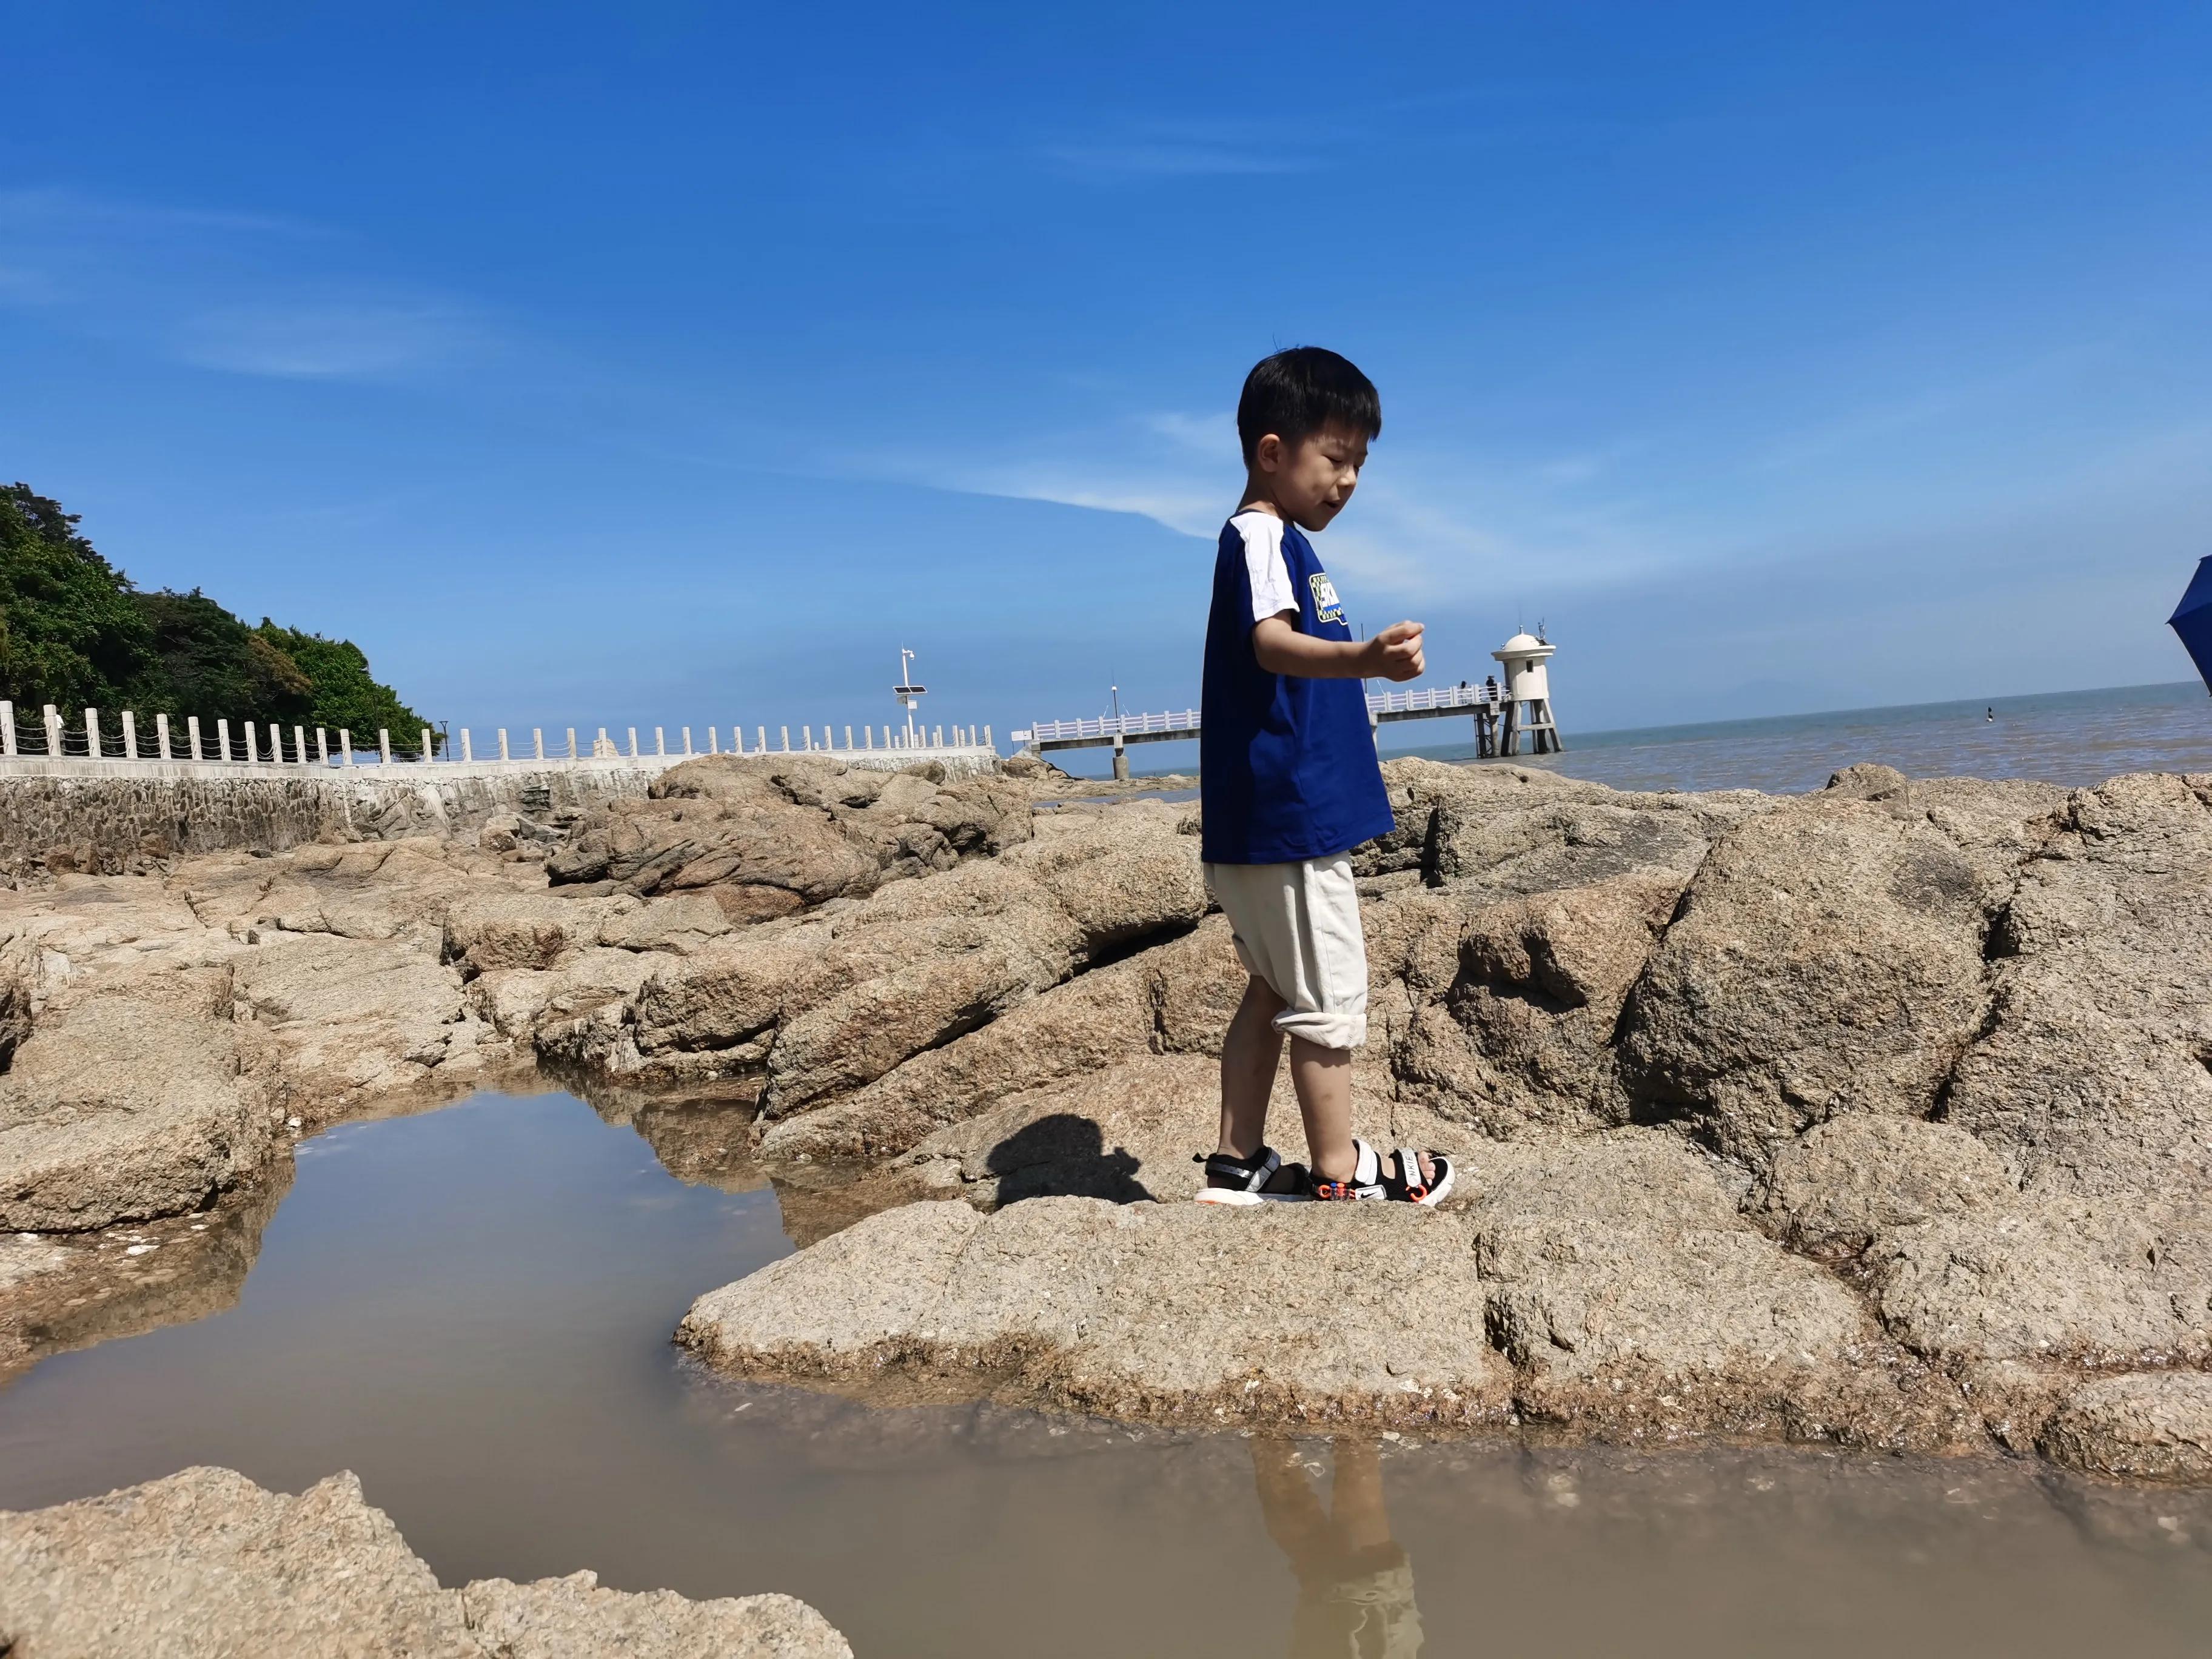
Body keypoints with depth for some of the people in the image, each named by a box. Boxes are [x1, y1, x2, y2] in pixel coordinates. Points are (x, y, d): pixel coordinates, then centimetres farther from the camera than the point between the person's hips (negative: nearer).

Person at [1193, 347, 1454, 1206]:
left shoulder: (1278, 541, 20)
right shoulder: (1262, 535, -13)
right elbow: (1270, 642, -33)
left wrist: (1361, 659, 49)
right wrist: (1363, 658, -50)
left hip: (1264, 818, 11)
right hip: (1288, 818, -11)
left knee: (1274, 990, 16)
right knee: (1326, 997, 0)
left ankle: (1238, 1163, 23)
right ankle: (1341, 1173, 13)